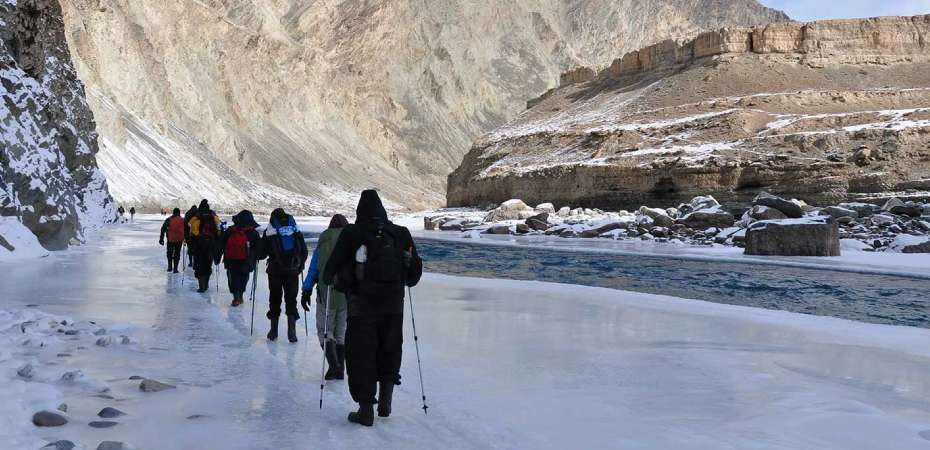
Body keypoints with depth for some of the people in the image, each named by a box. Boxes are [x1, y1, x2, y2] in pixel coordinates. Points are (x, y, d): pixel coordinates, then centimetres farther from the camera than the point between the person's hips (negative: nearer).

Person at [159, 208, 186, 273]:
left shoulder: (168, 220, 1)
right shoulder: (182, 220, 4)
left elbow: (163, 229, -1)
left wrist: (161, 239, 2)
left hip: (170, 239, 0)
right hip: (179, 240, 0)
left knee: (169, 253, 18)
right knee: (177, 254, 7)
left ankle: (170, 267, 19)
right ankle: (175, 268, 3)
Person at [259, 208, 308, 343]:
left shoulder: (270, 231, -3)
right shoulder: (296, 231, 6)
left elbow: (262, 253, -3)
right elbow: (304, 252, 9)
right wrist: (300, 266, 24)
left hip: (275, 271, -1)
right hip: (293, 271, 1)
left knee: (275, 299, 11)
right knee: (291, 299, 5)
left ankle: (273, 330, 16)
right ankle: (292, 330, -5)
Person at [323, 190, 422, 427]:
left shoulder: (351, 234, -6)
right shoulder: (401, 234, 3)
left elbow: (333, 266, -3)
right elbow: (415, 271, 9)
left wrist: (329, 279, 19)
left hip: (361, 305, -3)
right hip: (394, 306, 3)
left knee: (361, 355, 6)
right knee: (390, 352, 19)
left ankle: (366, 408, 7)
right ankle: (385, 400, 18)